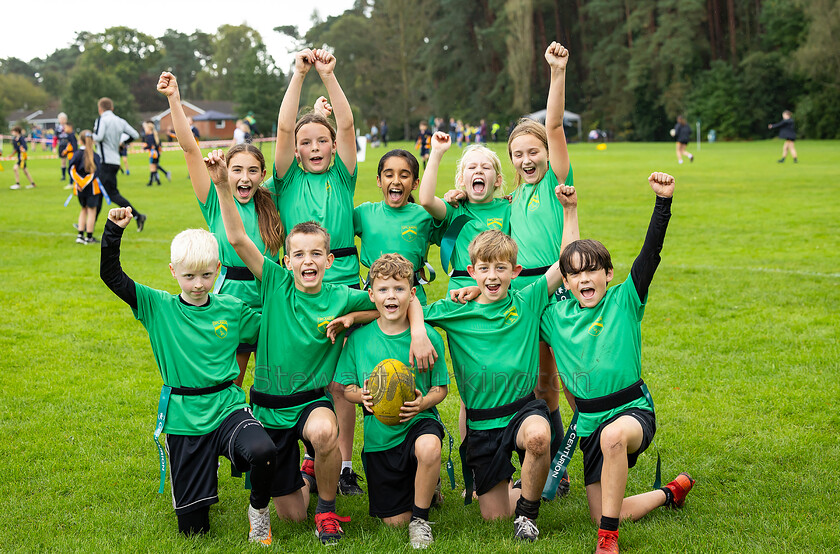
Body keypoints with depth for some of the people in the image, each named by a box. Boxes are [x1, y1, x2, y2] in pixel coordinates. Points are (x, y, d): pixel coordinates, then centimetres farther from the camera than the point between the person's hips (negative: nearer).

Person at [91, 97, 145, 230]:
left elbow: (98, 137, -23)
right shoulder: (120, 121, 10)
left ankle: (137, 216, -18)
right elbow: (135, 135, 8)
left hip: (106, 162, -8)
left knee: (113, 194, -10)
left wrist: (90, 136, -1)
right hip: (115, 161, 8)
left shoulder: (102, 119, -9)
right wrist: (122, 142, 24)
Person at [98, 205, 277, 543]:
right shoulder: (158, 308, -2)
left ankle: (259, 508, -3)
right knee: (193, 528, 5)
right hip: (183, 420, 0)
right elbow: (111, 275, -7)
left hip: (227, 408, 0)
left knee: (262, 451, -36)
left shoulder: (232, 310, 2)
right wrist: (113, 231, -19)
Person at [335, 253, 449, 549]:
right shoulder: (359, 338, -2)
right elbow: (347, 388, 6)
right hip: (378, 432, 2)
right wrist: (361, 396, -17)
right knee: (394, 521, 1)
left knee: (429, 448, -40)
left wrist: (423, 402, -20)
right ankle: (423, 487, 38)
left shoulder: (428, 336, -5)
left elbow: (440, 388, 1)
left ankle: (420, 518, -12)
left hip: (419, 421, -2)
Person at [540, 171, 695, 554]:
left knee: (613, 435, -42)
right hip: (590, 420, 5)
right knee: (606, 515, 3)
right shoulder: (554, 316, 5)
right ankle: (670, 493, 34)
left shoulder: (625, 301, -6)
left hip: (632, 410, -5)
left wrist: (663, 201, -28)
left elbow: (650, 252, -17)